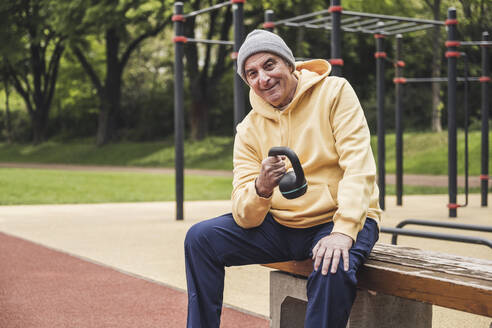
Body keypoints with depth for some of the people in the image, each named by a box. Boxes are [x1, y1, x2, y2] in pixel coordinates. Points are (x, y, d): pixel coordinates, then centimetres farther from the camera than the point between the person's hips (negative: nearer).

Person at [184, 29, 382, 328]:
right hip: (281, 226, 4)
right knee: (201, 237, -9)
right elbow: (245, 217, -5)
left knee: (333, 268, -37)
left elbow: (359, 166, -17)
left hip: (344, 219, -4)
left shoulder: (334, 92, -6)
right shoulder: (249, 129, 3)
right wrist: (261, 189, -29)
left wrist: (343, 231, -30)